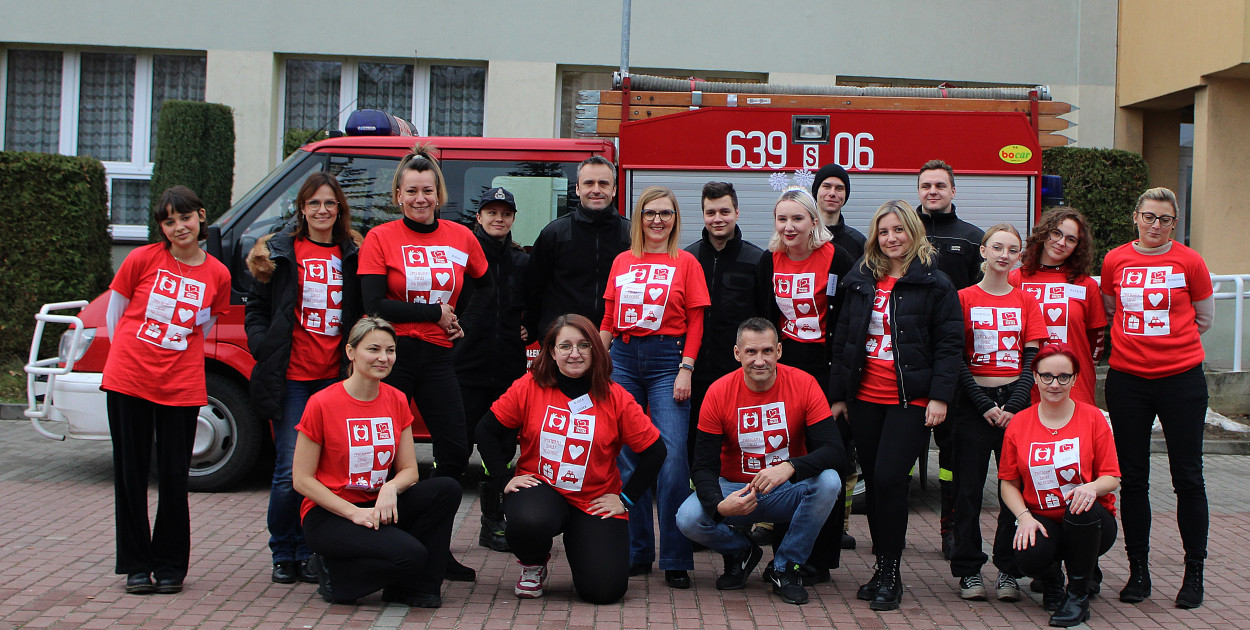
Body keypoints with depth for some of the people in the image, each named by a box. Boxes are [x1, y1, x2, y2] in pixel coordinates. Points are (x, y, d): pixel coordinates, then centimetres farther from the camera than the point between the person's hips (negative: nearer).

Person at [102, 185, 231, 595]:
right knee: (130, 474, 6)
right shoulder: (143, 260, -2)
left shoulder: (217, 275, 2)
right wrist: (131, 356, 8)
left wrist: (175, 356, 8)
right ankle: (136, 565, 17)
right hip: (128, 382, 0)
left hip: (181, 387, 0)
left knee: (174, 477, 3)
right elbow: (114, 312, 8)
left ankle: (170, 565, 17)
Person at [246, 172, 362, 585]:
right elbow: (256, 308, 10)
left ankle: (308, 553, 14)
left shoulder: (352, 254, 10)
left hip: (335, 377, 2)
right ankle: (283, 555, 12)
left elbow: (362, 313, 13)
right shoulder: (280, 253, 6)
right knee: (290, 470, -3)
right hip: (292, 378, -2)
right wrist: (264, 348, -5)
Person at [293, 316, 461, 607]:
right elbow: (302, 479, -10)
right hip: (329, 514, -6)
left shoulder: (397, 401, 4)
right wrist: (353, 512, -19)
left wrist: (390, 488, -19)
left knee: (446, 489, -18)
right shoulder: (322, 404, -12)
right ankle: (333, 572, -1)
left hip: (378, 507, 6)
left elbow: (409, 471, 5)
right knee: (410, 553, -29)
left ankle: (414, 588, -6)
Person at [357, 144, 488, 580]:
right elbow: (375, 306, -10)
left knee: (456, 451, -1)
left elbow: (486, 289, 23)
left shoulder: (461, 237, 8)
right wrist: (437, 312, -9)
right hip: (392, 355, -3)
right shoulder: (380, 238, -1)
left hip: (437, 356, 3)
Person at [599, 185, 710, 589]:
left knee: (672, 455, -10)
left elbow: (695, 322, 0)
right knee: (627, 456, 5)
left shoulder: (686, 263, 4)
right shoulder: (622, 262, 13)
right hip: (623, 359, 3)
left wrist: (686, 370, -9)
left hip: (666, 360, -3)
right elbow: (608, 320, 15)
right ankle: (637, 552, 16)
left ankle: (676, 560, -2)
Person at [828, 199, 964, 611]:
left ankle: (890, 574, 0)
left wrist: (939, 396, -13)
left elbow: (949, 343, -4)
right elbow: (842, 339, 14)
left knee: (889, 479, -12)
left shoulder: (934, 284, -2)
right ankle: (883, 567, 19)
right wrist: (838, 394, 11)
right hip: (864, 399, 5)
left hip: (910, 400, -5)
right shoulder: (861, 281, 11)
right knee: (872, 481, 8)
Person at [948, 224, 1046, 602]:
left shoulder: (1026, 301, 8)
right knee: (969, 489, 0)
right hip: (973, 402, -1)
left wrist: (1013, 406, -10)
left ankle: (1009, 571, 10)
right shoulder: (965, 298, 2)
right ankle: (969, 571, 9)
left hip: (1015, 401, 2)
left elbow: (1031, 360, 3)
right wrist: (984, 405, -11)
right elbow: (957, 360, -2)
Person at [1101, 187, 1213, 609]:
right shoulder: (1115, 261, 3)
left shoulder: (1188, 261, -2)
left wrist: (1168, 339, 8)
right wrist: (1137, 340, 9)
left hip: (1181, 379, -2)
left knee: (1187, 478, 2)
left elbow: (1205, 317, 9)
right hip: (1127, 380, 2)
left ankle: (1194, 573, 12)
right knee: (1132, 479, 7)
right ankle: (1138, 570, 17)